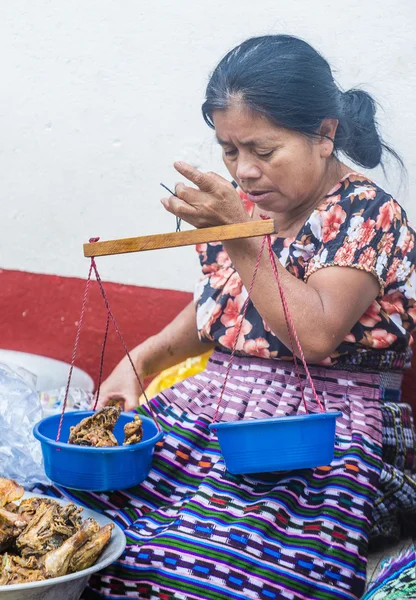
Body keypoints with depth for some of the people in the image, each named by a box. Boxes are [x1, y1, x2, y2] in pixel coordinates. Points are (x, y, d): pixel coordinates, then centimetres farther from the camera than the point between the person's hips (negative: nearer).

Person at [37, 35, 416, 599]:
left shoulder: (368, 213, -6)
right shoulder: (242, 203, 12)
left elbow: (316, 335, -18)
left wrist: (240, 237, -18)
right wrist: (140, 361, 9)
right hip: (207, 407, 6)